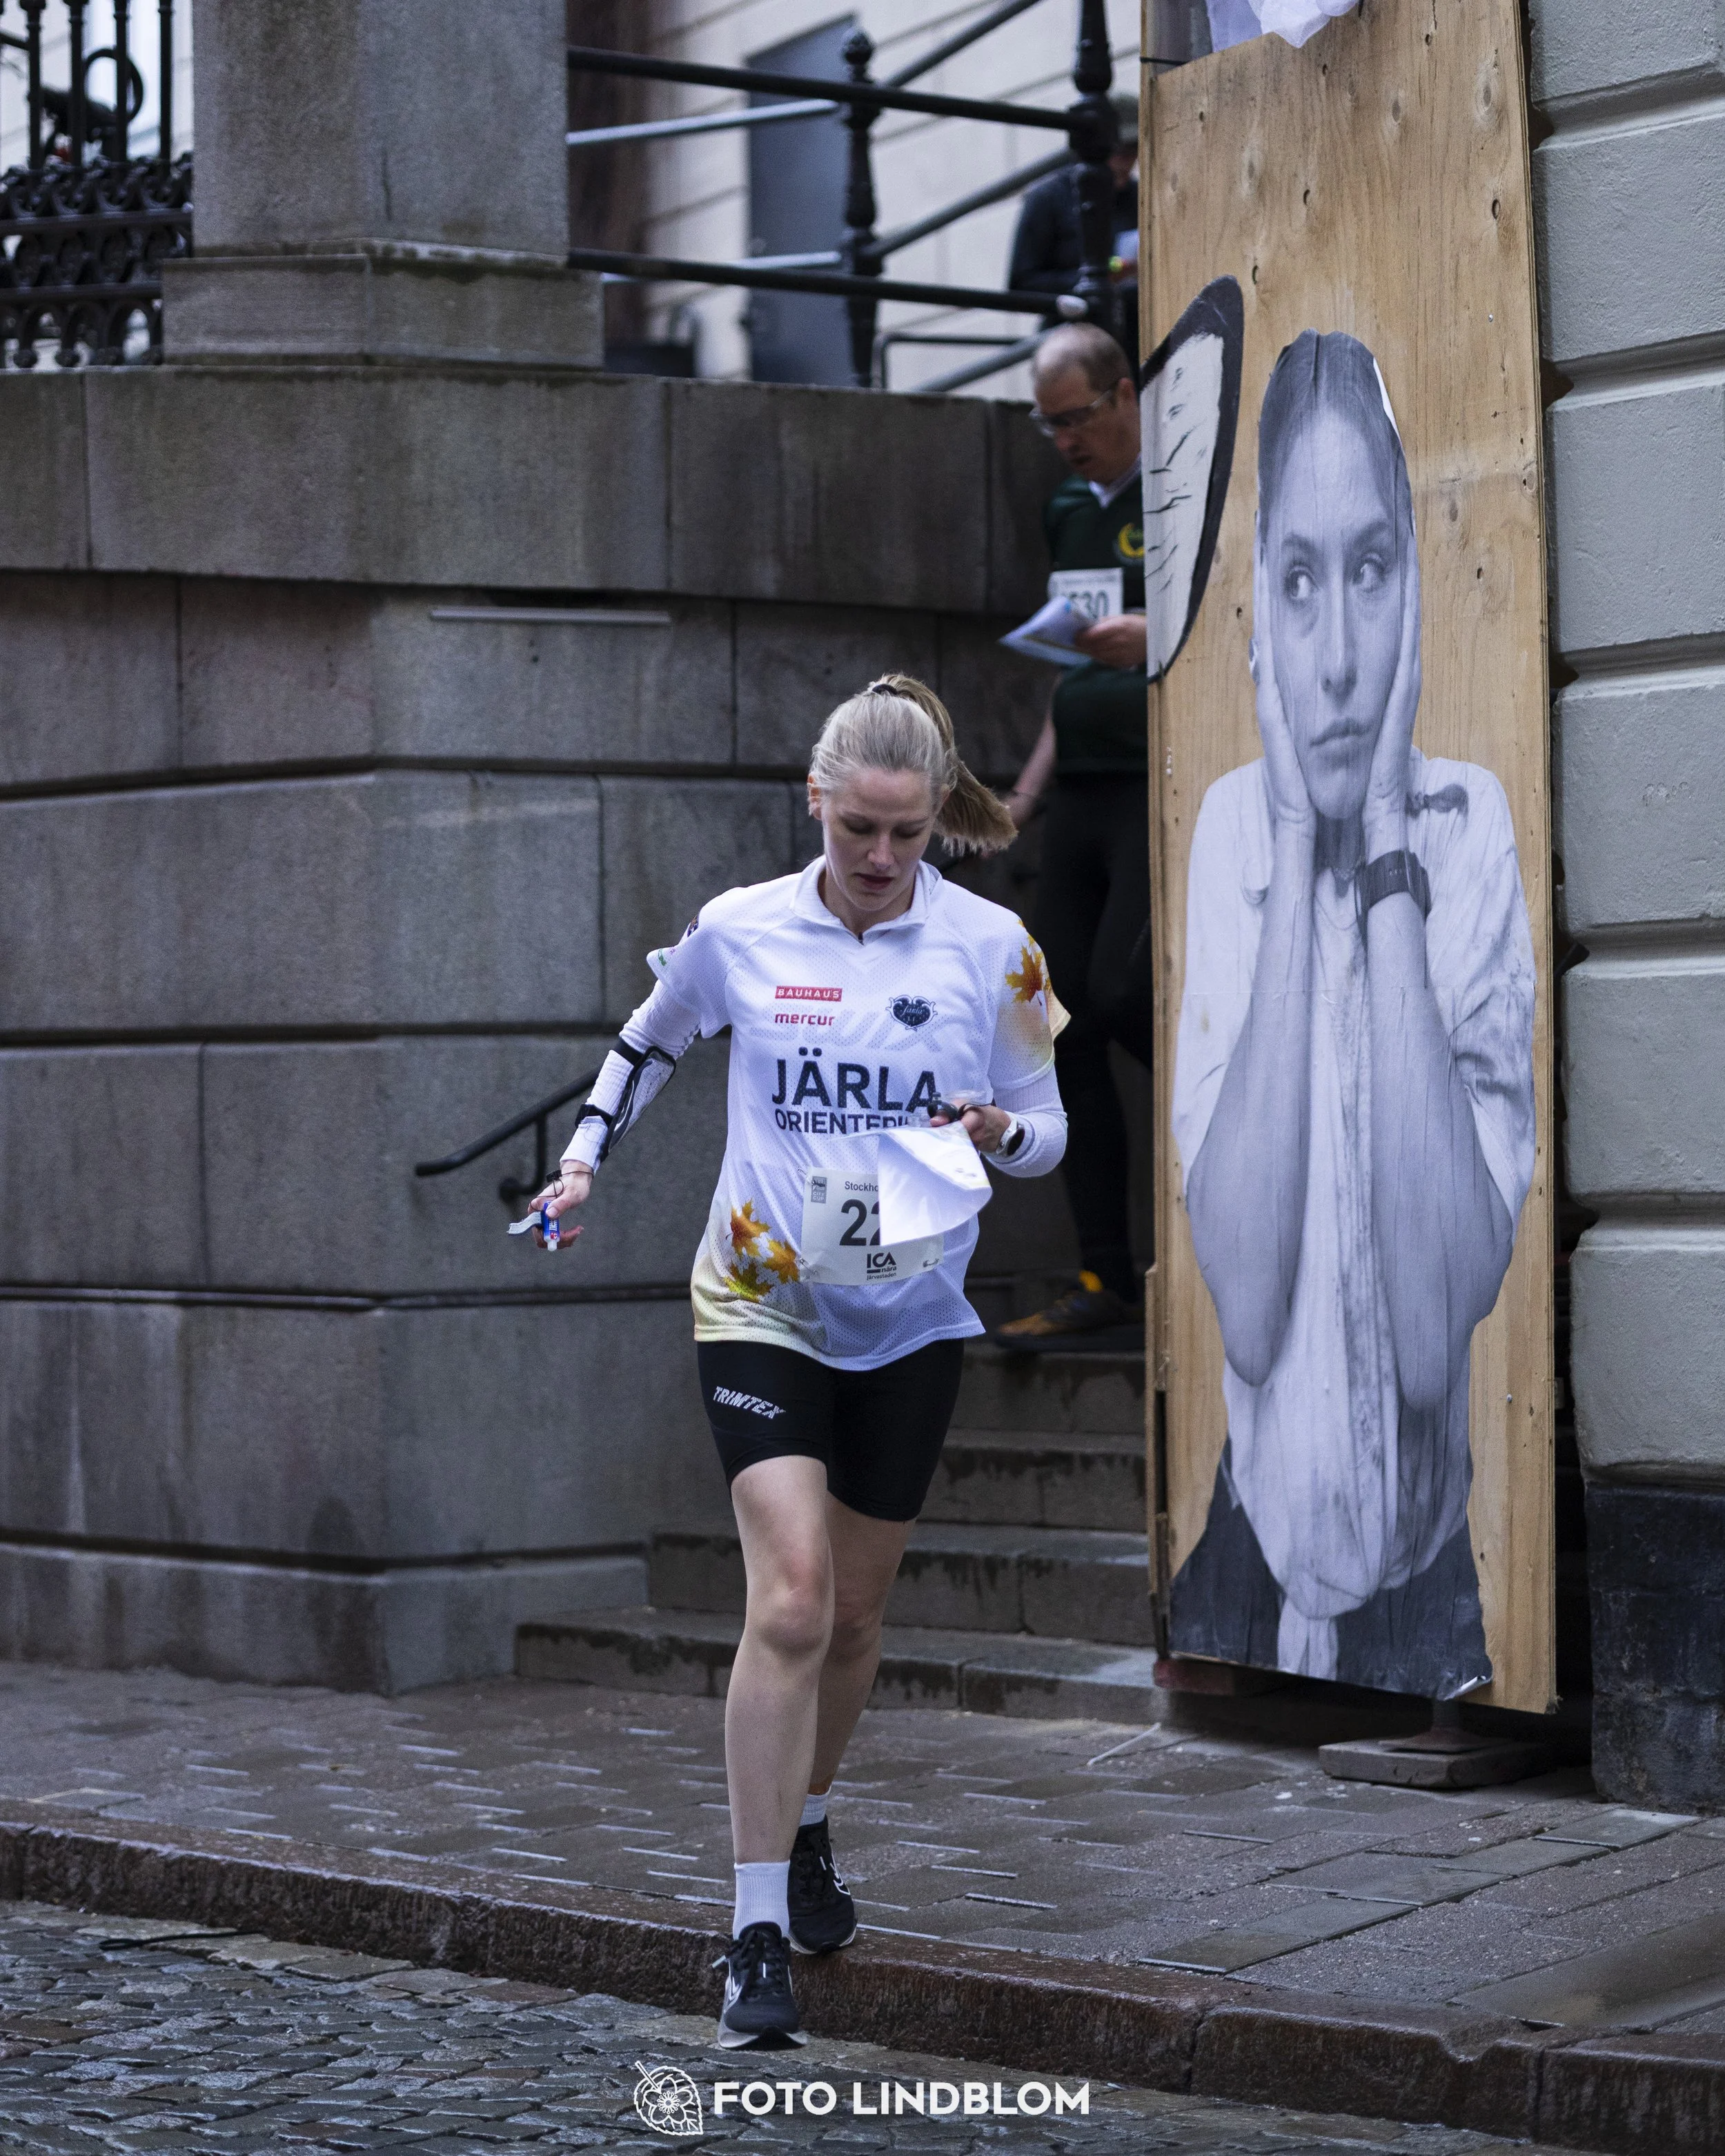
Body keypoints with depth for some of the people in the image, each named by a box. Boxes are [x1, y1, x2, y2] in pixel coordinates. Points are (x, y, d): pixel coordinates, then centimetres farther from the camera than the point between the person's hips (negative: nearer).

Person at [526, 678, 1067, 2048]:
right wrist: (587, 1158, 13)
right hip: (762, 1306, -2)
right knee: (790, 1601, -17)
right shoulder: (738, 930, -4)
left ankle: (806, 1830, 41)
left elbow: (1047, 1130, 3)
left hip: (911, 1321, 2)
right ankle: (758, 1936, -13)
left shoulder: (991, 946, -4)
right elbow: (654, 1037, 17)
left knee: (853, 1613, 12)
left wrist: (999, 1136, -18)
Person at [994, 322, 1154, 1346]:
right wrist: (1025, 795, 19)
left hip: (1163, 785, -7)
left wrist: (1160, 637, -25)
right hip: (1083, 795, 7)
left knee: (1120, 992, -21)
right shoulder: (1074, 513, 20)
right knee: (1069, 1033, 1)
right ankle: (1105, 1277, 4)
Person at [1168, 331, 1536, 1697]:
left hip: (1428, 1573, -2)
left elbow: (1432, 1339, -19)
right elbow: (1247, 1313, -16)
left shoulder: (1472, 836, -8)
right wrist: (1298, 850, -14)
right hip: (1250, 1562, 2)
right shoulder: (1230, 834, -2)